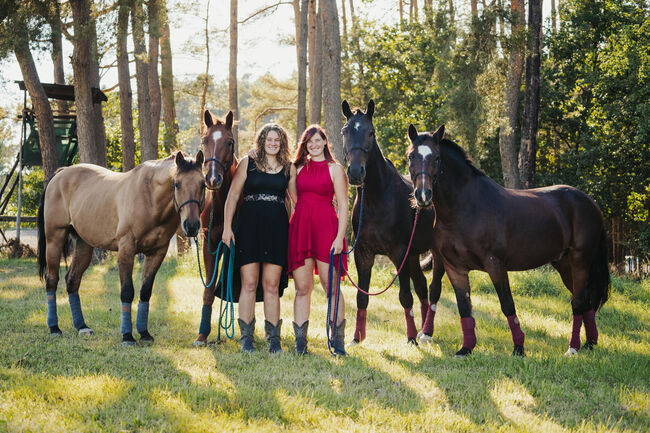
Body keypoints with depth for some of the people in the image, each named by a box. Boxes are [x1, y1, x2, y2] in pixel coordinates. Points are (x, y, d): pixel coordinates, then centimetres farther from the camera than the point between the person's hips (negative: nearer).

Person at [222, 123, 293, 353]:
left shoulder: (288, 167, 10)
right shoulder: (248, 162, 4)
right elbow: (233, 195, 3)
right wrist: (227, 227, -4)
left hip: (277, 228, 2)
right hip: (250, 224, -2)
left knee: (272, 286, 4)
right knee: (249, 284, 0)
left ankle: (274, 339, 9)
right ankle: (246, 338, 6)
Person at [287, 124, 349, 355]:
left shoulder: (334, 169, 2)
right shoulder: (299, 168, 14)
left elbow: (343, 206, -3)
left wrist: (339, 237, -11)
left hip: (325, 227, -4)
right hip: (300, 226, 4)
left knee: (331, 287, -4)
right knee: (302, 288, 3)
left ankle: (338, 342, 2)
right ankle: (300, 343, 5)